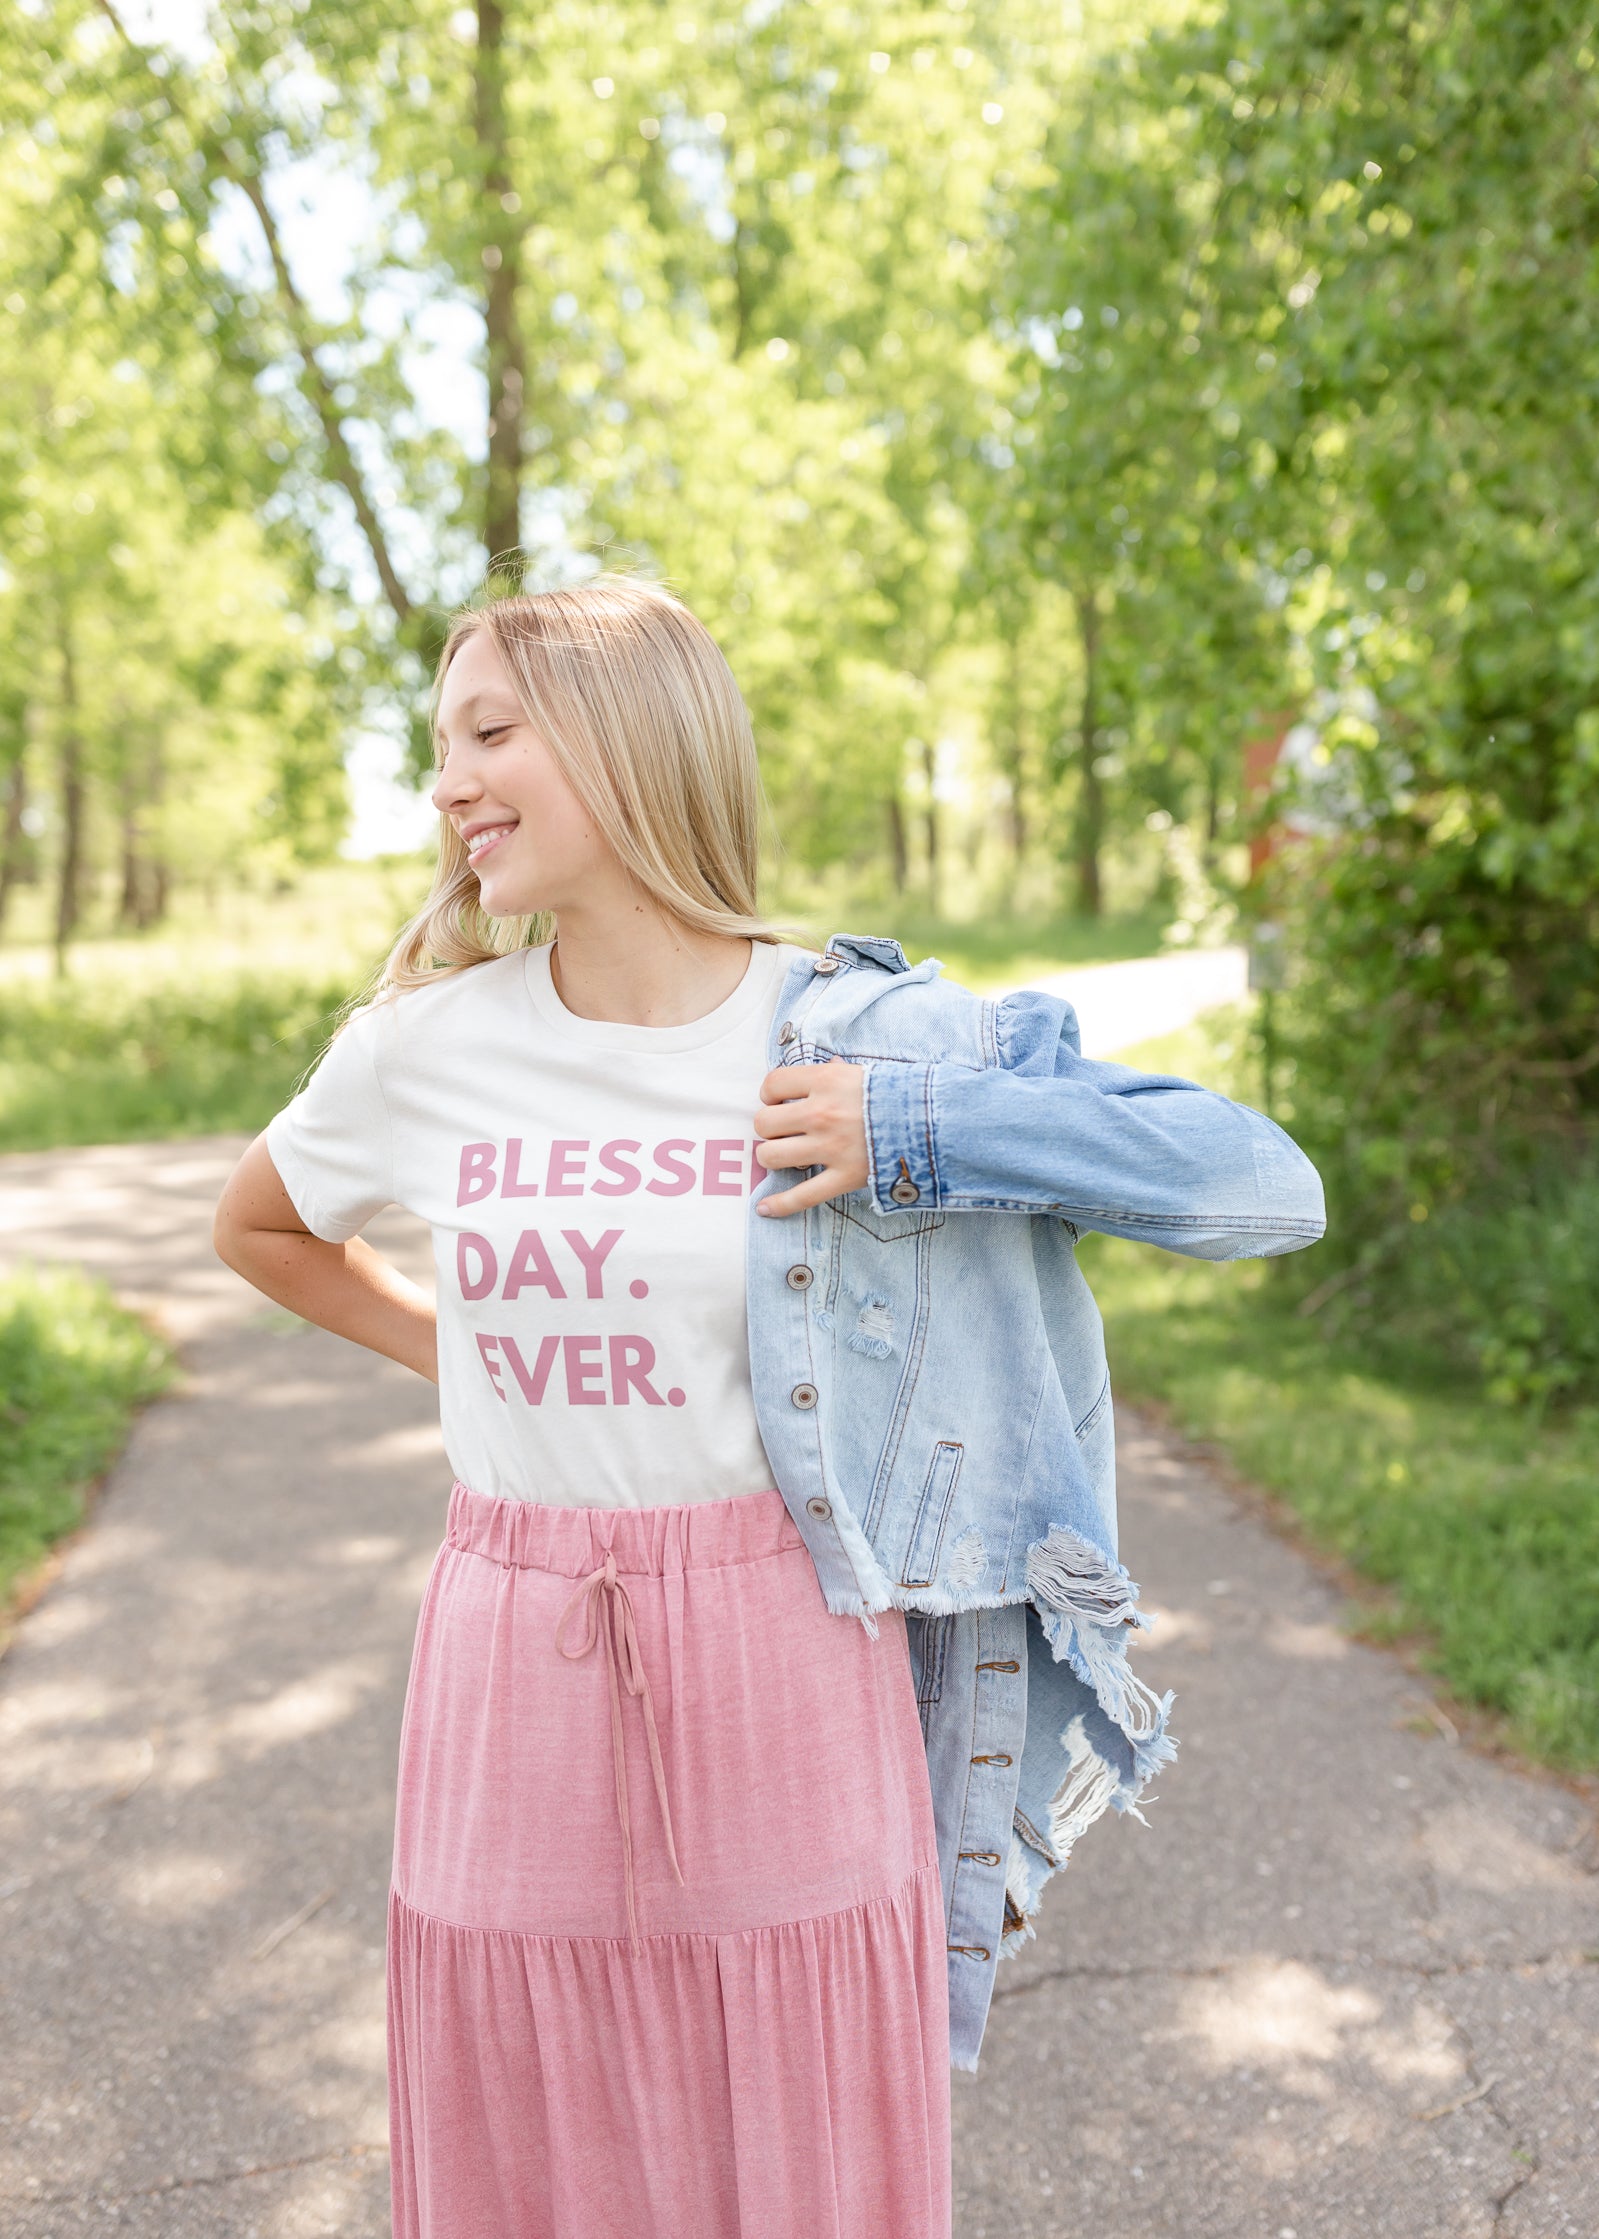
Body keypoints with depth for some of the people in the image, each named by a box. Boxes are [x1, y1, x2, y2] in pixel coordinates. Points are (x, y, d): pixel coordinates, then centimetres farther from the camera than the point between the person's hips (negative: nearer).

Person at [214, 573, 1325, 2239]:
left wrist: (923, 1129, -17)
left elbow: (1273, 1188, -9)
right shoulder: (422, 1052, 0)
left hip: (784, 1680, -2)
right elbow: (258, 1228, 22)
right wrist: (456, 1348, 10)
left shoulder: (866, 1039, -8)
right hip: (517, 1691, 2)